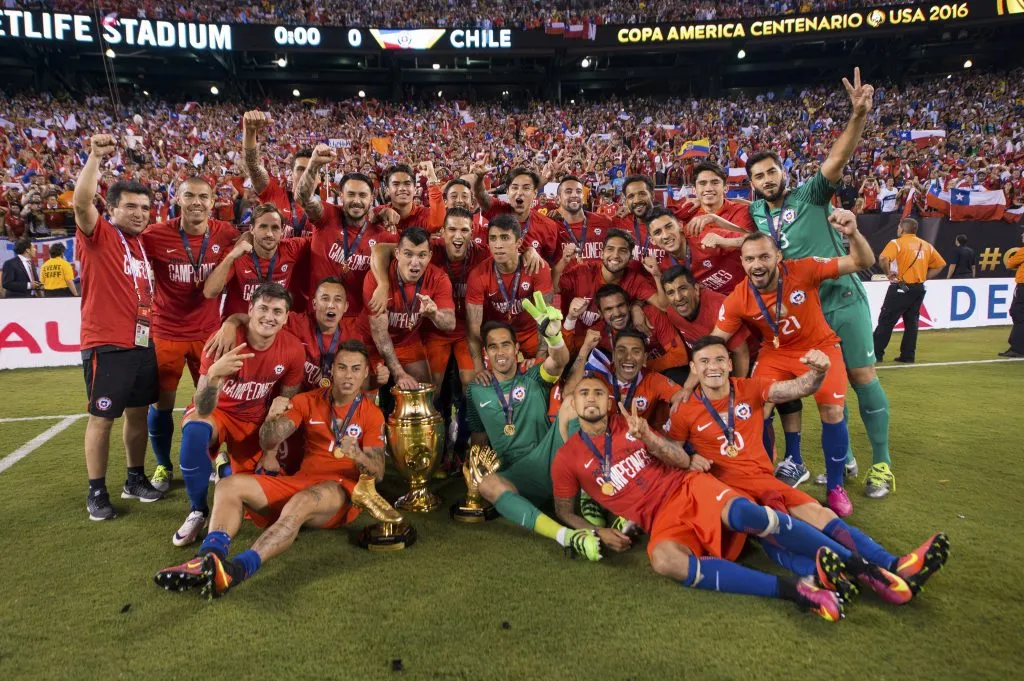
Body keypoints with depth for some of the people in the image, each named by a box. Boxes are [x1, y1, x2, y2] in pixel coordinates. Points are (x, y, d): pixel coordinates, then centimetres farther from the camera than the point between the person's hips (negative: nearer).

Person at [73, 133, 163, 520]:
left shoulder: (144, 243, 13)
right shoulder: (97, 235, -5)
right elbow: (81, 202, -26)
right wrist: (95, 158, -30)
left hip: (143, 342, 7)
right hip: (107, 344, -7)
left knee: (138, 412, 14)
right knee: (102, 417, 1)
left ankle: (135, 479, 28)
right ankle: (96, 492, 12)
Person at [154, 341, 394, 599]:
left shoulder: (372, 414, 0)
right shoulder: (308, 401, 10)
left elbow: (378, 473, -6)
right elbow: (268, 443, 0)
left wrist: (358, 455, -28)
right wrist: (273, 417, -22)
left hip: (342, 491, -5)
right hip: (300, 481, 5)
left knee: (301, 502, -38)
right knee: (229, 485, -11)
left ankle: (238, 569, -53)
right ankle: (209, 558, -35)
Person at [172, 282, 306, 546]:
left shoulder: (293, 350, -19)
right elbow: (203, 410, -31)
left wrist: (271, 452, -2)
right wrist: (213, 375, -51)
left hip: (255, 421, 3)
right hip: (215, 412, -3)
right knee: (195, 431, -37)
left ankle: (225, 468, 31)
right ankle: (198, 511, -14)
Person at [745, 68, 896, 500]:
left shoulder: (810, 195, -6)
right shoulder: (754, 213, 4)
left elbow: (838, 159, -19)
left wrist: (859, 115, -34)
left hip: (843, 299, -3)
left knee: (861, 375, -2)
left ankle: (882, 462, 10)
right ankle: (844, 459, 22)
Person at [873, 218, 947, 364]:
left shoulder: (897, 243, -7)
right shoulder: (926, 245, 12)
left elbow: (883, 258, -25)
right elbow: (940, 264, 16)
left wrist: (888, 273, -12)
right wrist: (925, 276, 12)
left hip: (901, 287, -6)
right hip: (919, 288, 6)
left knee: (886, 321, -2)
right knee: (911, 322, 12)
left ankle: (876, 354, -2)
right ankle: (908, 356, 13)